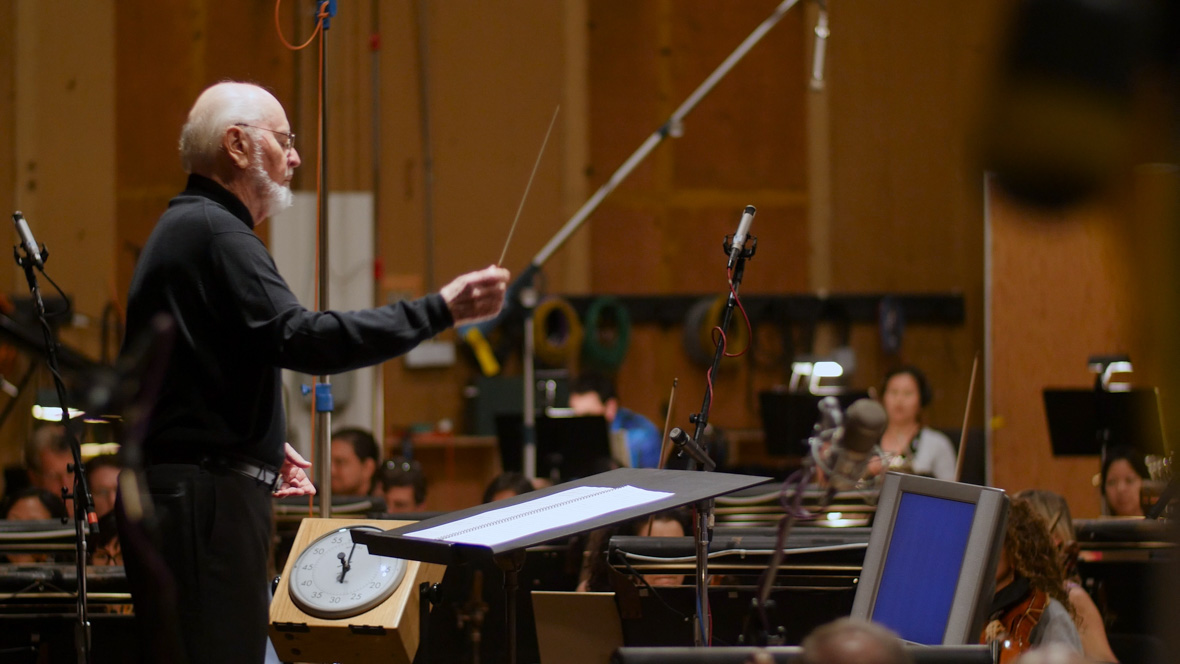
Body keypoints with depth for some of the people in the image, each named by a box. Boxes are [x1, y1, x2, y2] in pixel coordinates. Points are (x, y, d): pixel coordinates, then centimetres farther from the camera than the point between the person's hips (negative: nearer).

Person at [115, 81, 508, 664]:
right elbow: (302, 340, -26)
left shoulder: (183, 227, 20)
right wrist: (441, 310, -26)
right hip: (203, 499, -11)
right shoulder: (214, 232, -14)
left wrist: (263, 446, 19)